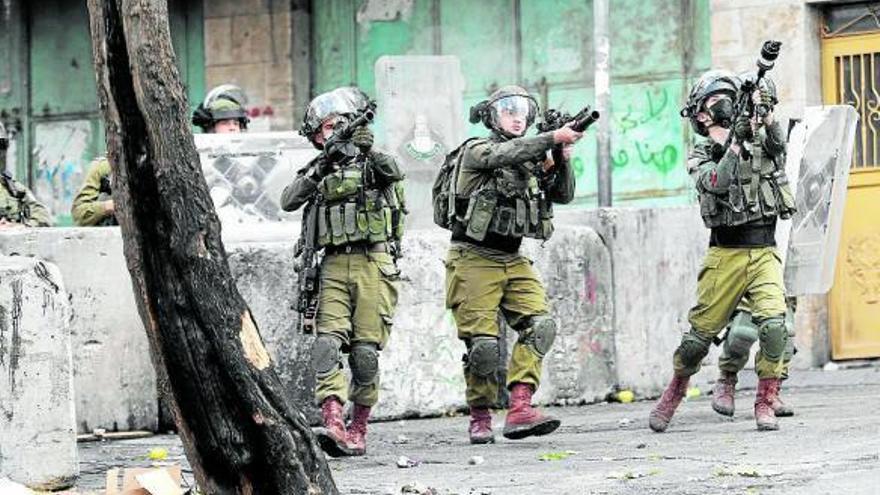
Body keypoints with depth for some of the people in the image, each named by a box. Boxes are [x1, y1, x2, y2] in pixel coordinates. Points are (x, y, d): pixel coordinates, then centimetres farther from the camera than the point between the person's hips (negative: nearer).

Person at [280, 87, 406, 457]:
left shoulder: (372, 162, 6)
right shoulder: (320, 170, 16)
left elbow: (391, 172, -16)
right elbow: (288, 201, 2)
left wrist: (366, 150, -34)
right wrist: (320, 169, -10)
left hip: (373, 263, -3)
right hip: (334, 266, 3)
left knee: (365, 350, -3)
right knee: (327, 343, -15)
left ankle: (358, 431, 7)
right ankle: (334, 425, -24)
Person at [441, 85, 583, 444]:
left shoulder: (532, 160, 14)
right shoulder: (476, 151, -4)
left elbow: (563, 195, 9)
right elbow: (505, 154, -25)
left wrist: (562, 159, -9)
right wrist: (554, 138, -29)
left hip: (513, 261, 6)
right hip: (474, 261, -6)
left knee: (539, 325, -16)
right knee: (483, 343, -10)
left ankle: (520, 409, -23)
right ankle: (480, 419, 8)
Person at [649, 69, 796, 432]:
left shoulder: (759, 141, 11)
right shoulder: (700, 158, 6)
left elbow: (777, 144, -13)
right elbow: (715, 183, -15)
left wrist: (765, 114, -32)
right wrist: (735, 143, -25)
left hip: (764, 253, 1)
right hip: (725, 255, -1)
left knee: (774, 324, -20)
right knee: (700, 333, 1)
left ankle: (765, 404, -9)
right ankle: (672, 396, 25)